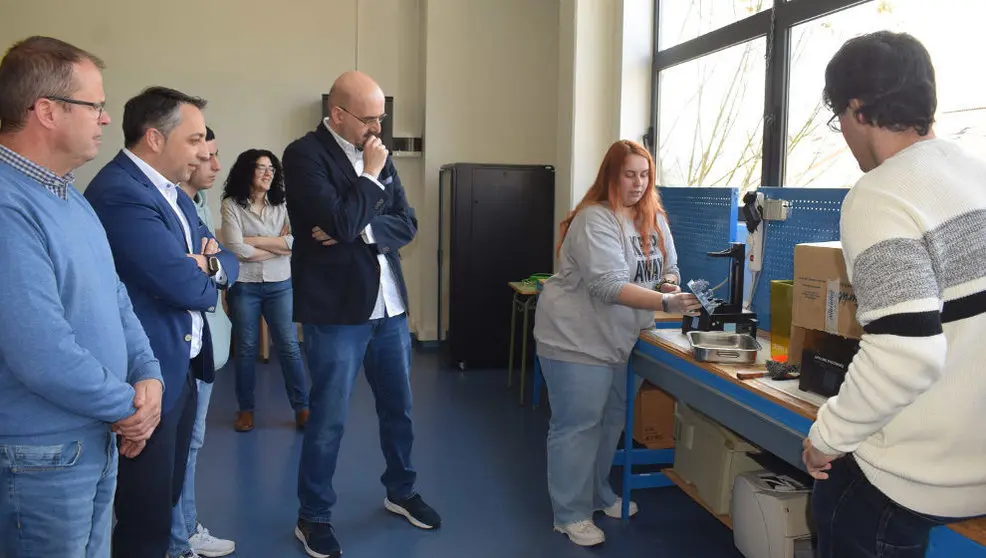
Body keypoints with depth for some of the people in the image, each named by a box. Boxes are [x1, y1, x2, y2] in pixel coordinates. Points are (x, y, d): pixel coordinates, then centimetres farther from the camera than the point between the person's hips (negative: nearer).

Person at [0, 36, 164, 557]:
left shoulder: (67, 194, 8)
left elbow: (114, 296, 11)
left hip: (99, 439, 9)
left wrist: (148, 376, -4)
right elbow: (42, 355, -29)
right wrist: (129, 405, -13)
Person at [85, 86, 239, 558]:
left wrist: (209, 264, -12)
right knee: (146, 518, 4)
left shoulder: (172, 191, 12)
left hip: (183, 368, 10)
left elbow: (228, 263, 12)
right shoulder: (120, 192, -20)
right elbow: (185, 286, -26)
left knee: (167, 496, 21)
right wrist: (205, 274, -3)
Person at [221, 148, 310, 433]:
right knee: (246, 348, 8)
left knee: (289, 346, 2)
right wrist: (278, 246, -7)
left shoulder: (281, 206, 5)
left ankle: (302, 408, 10)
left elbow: (296, 242, -8)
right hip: (244, 286, -2)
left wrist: (255, 240, -12)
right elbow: (236, 249, -15)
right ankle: (246, 409, 22)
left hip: (280, 286, 2)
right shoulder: (231, 205, -5)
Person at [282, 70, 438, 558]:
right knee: (328, 421, 5)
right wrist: (370, 176, -11)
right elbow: (339, 222, -24)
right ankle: (313, 517, 23)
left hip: (389, 306, 7)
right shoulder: (304, 154, -11)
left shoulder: (377, 154, 9)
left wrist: (358, 231, -13)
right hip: (336, 311, -6)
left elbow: (406, 224, 3)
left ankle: (401, 492, 39)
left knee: (399, 407, 18)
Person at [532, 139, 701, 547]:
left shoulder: (654, 218, 6)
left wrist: (670, 282, -12)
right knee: (577, 426, -1)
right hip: (576, 338, -8)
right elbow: (609, 285, -30)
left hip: (618, 340, 8)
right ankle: (571, 515, 12)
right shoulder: (595, 220, -20)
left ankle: (598, 495, 36)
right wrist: (665, 303, -38)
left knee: (610, 421, 18)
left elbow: (668, 266, 12)